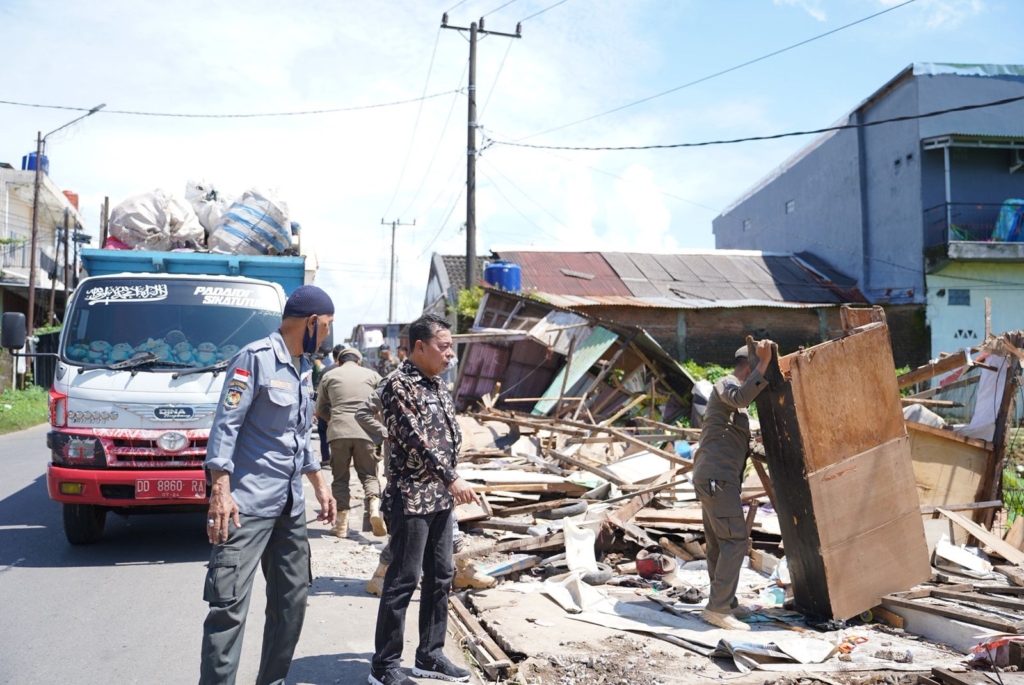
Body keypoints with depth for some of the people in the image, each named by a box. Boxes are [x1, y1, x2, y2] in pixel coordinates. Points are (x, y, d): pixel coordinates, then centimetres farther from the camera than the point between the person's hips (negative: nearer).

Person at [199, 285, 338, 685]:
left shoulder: (304, 367, 13)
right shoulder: (256, 358, -11)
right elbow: (225, 425, -14)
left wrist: (319, 485, 22)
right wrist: (220, 491, -20)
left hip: (290, 503, 8)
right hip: (248, 502, -8)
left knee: (292, 600, 13)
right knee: (230, 604, -7)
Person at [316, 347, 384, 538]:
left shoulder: (329, 375, 15)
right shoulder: (371, 374, 15)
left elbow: (320, 410, 19)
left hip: (338, 431, 0)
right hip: (365, 431, 0)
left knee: (340, 477, 11)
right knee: (369, 475, 10)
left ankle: (342, 524, 7)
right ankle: (375, 509, -14)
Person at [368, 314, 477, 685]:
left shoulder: (438, 385, 13)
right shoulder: (398, 385, -13)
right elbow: (415, 438, -20)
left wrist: (450, 484, 17)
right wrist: (452, 478, -20)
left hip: (441, 496, 9)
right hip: (411, 497, -9)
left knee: (440, 576, 13)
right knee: (403, 579, -2)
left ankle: (430, 655, 26)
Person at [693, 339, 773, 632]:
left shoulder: (731, 390, 25)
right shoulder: (726, 384, -6)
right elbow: (742, 397, -30)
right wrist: (764, 363, -31)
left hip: (716, 478, 10)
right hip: (717, 477, -10)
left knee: (719, 543, 11)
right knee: (735, 540, -12)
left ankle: (726, 604, 16)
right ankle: (718, 607, -12)